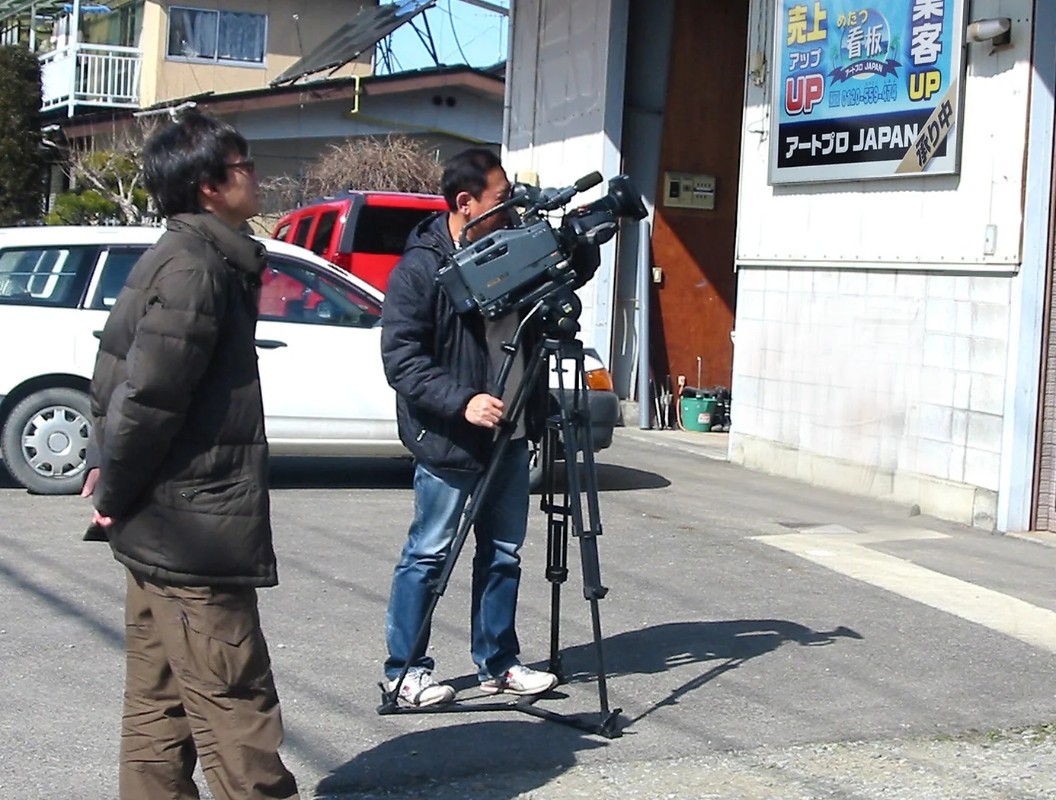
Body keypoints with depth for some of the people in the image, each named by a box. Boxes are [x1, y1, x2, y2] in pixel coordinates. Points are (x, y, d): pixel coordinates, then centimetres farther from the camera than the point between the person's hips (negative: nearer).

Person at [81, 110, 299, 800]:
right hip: (194, 530, -10)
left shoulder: (176, 257, 15)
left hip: (158, 529, 10)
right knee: (236, 716, -7)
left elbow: (119, 374, 20)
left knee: (160, 705, 15)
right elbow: (147, 394, -22)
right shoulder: (197, 269, -17)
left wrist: (107, 468, 13)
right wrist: (116, 494, -12)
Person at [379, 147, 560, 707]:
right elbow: (402, 359, -16)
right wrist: (462, 401, -27)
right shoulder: (420, 268, -12)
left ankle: (497, 664, 25)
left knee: (503, 554, 13)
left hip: (509, 435, 7)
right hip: (447, 442, -7)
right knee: (428, 555, 1)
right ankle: (405, 671, 11)